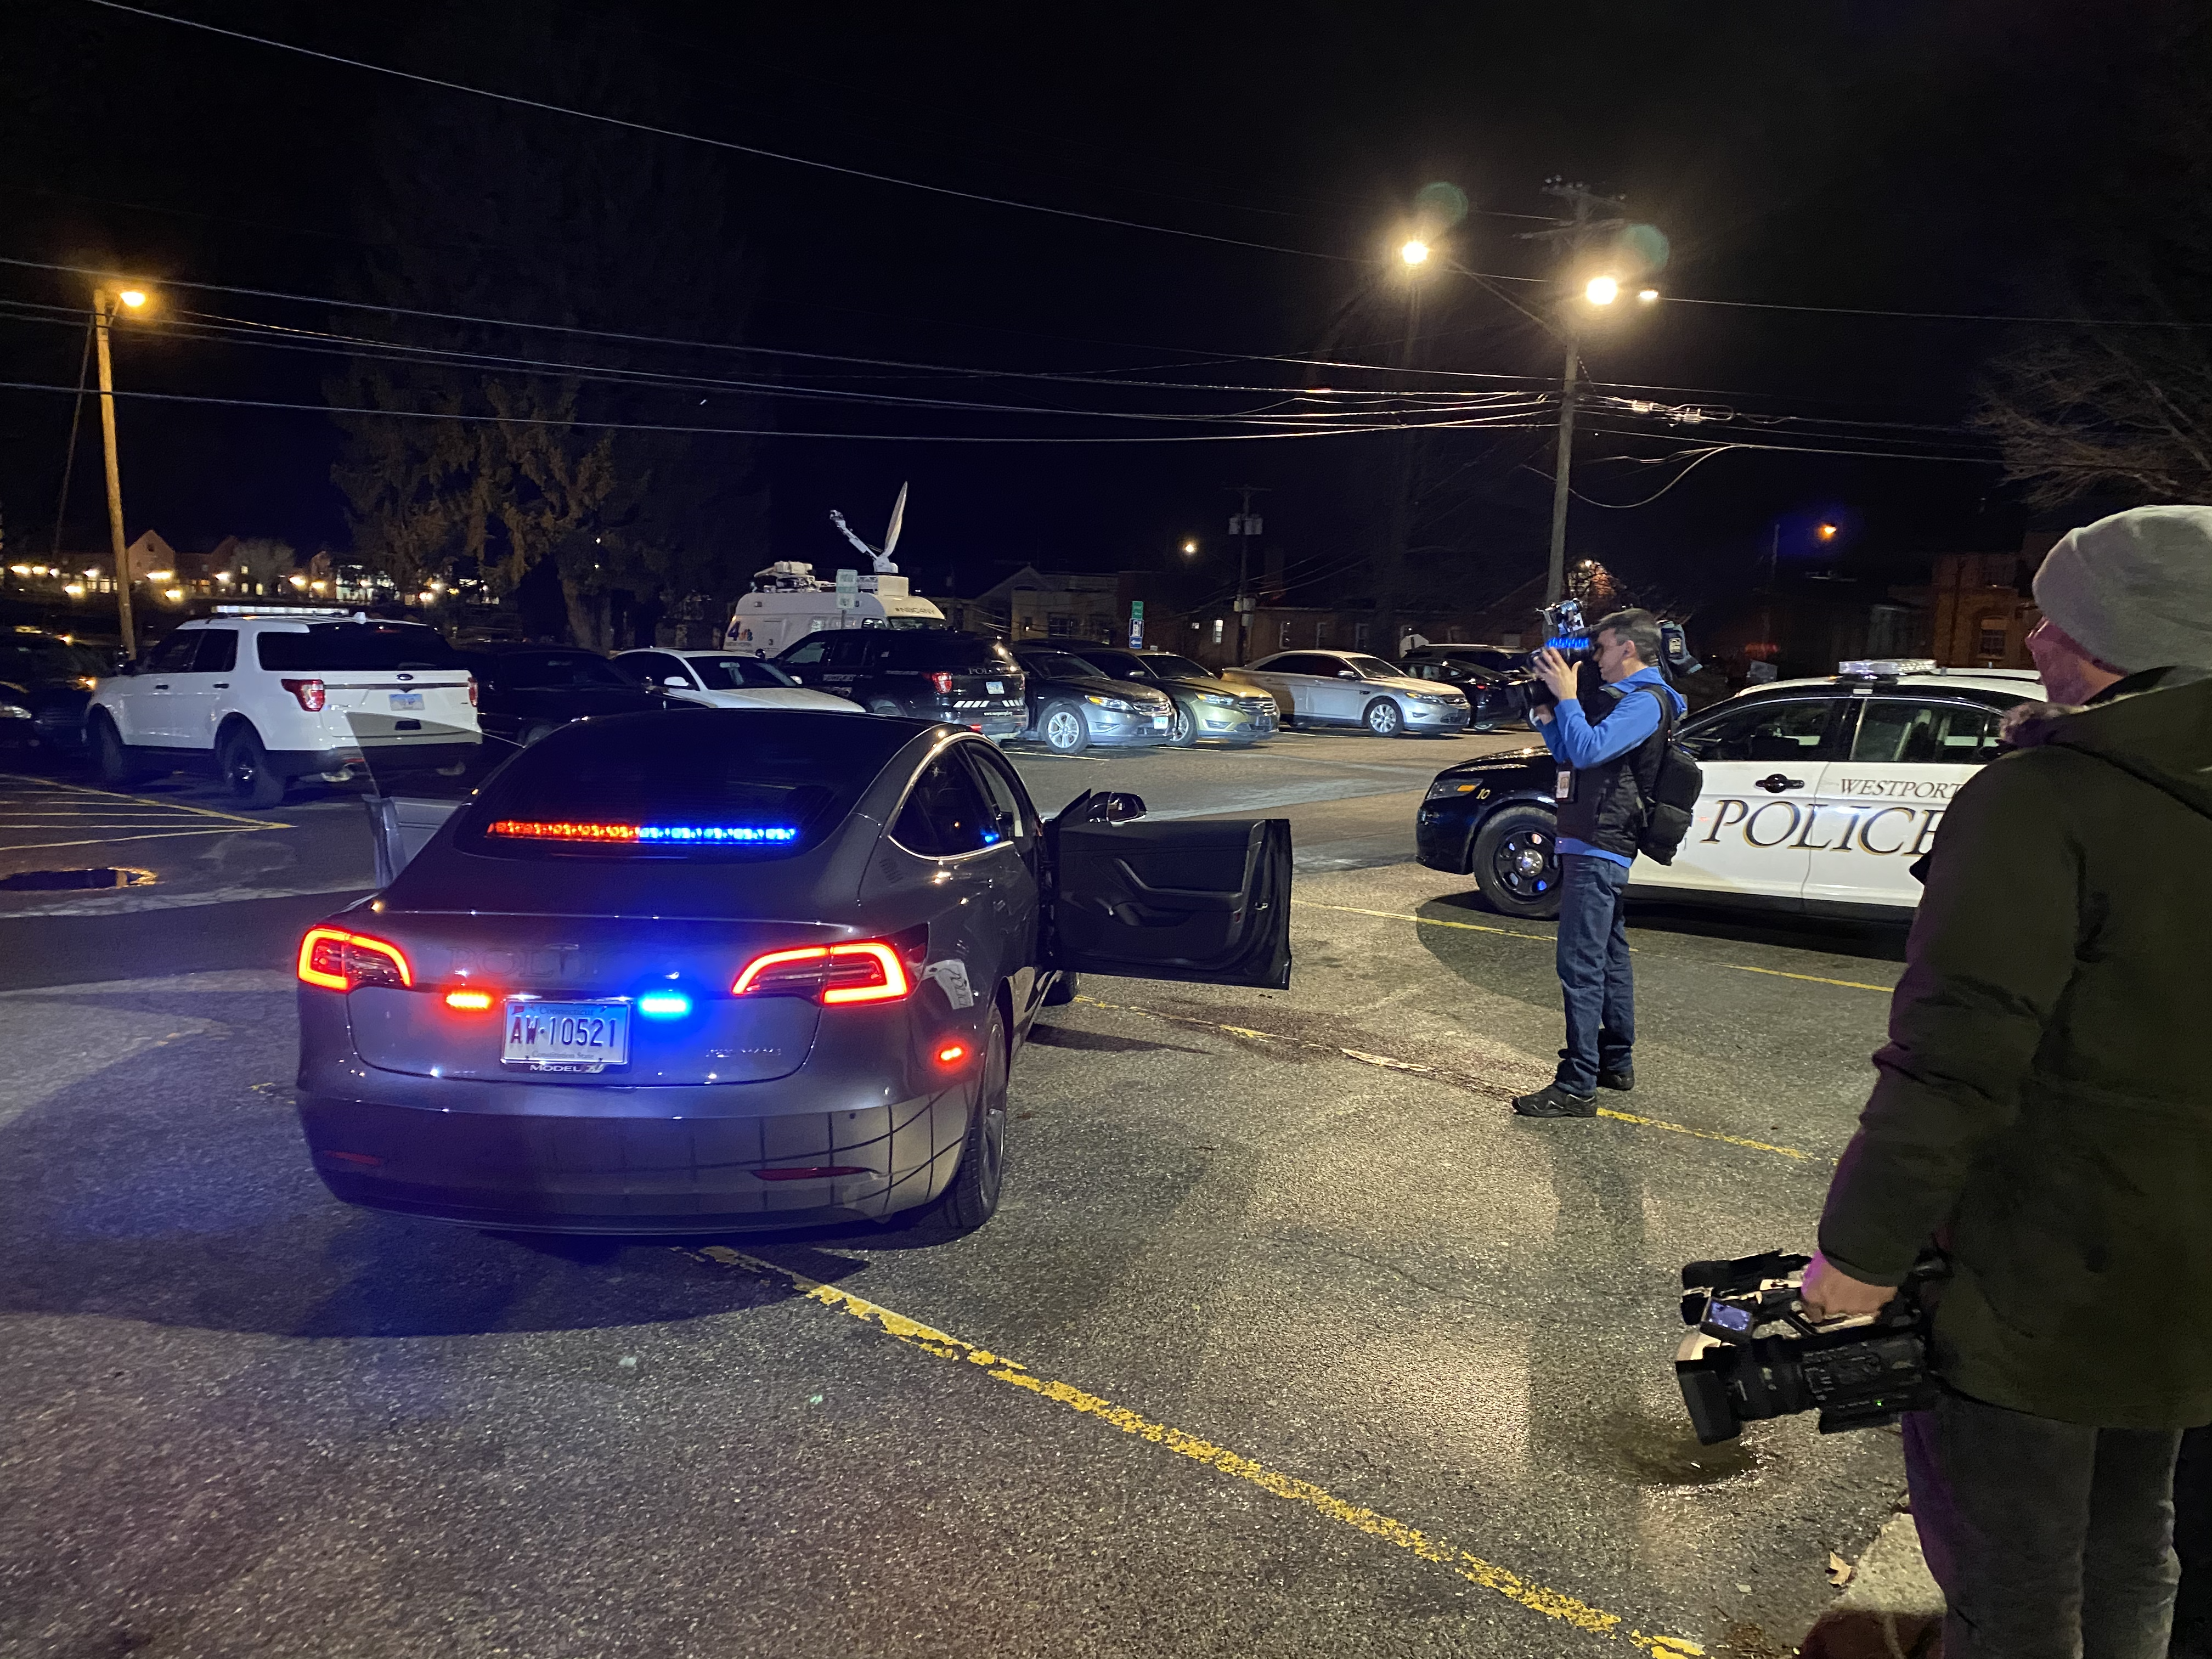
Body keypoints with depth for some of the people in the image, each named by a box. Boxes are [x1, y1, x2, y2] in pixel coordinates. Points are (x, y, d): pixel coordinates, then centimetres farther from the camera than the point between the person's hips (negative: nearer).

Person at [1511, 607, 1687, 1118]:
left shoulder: (1645, 702, -14)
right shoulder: (1627, 698, 19)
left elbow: (1588, 750, -28)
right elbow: (1569, 756, 22)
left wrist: (1567, 695, -19)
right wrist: (1547, 710, 11)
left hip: (1598, 850, -11)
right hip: (1596, 846, 11)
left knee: (1581, 966, -12)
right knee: (1609, 957, 18)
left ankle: (1578, 1086, -11)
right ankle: (1616, 1062, 30)